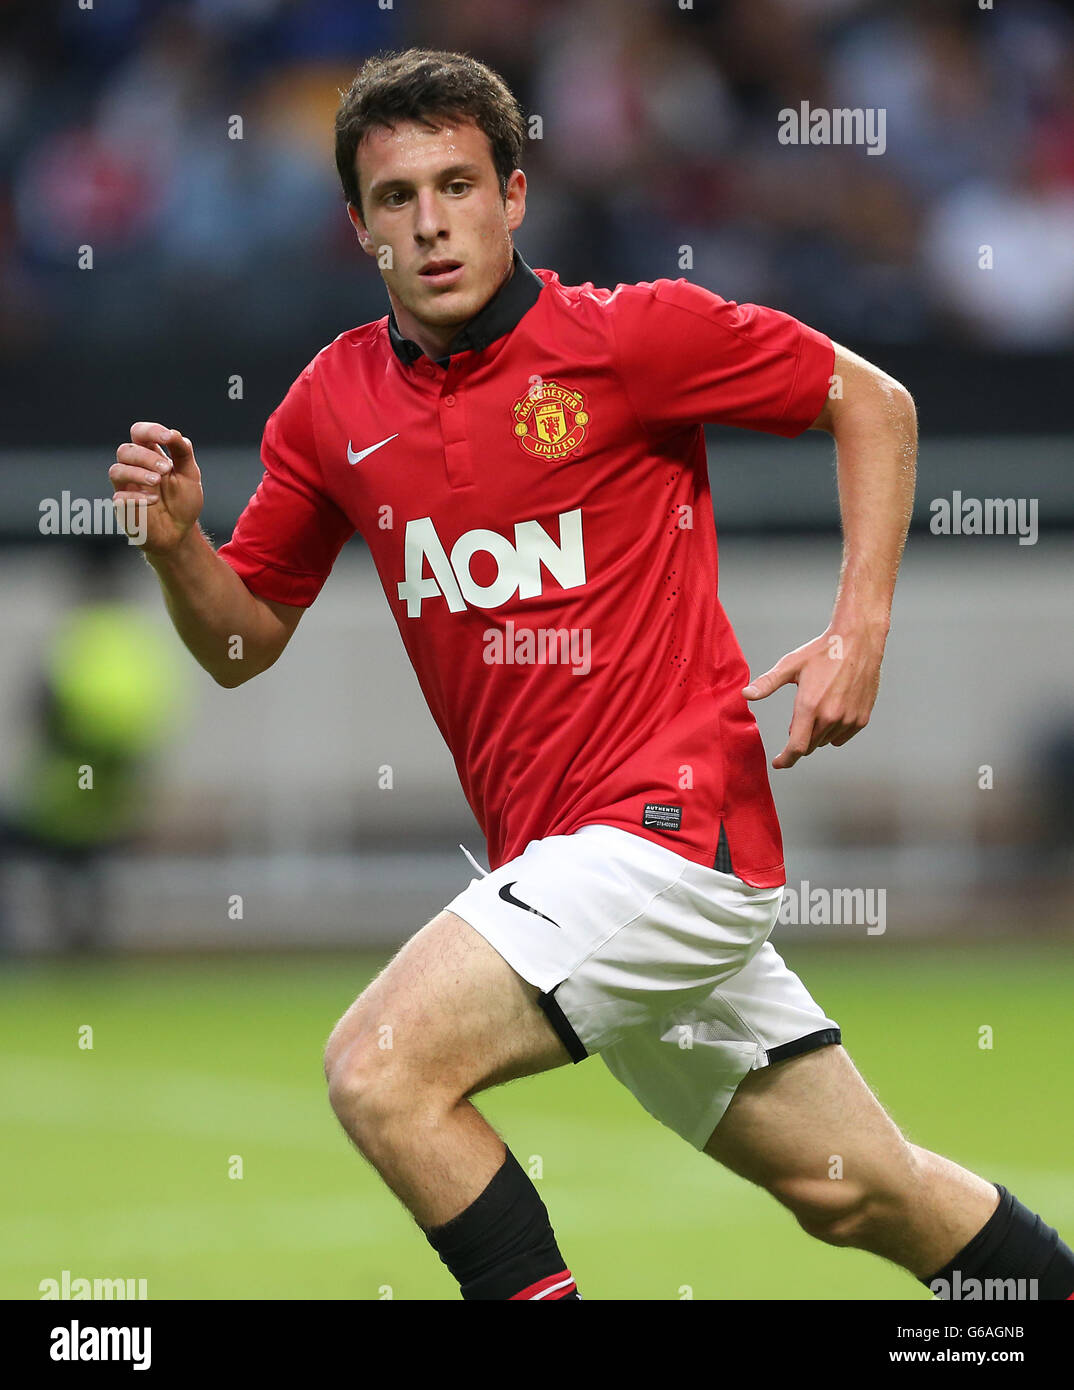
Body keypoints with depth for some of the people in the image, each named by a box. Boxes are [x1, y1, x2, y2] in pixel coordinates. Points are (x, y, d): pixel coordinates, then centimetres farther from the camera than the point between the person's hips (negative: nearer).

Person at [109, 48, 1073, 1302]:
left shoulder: (632, 334, -9)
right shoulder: (332, 405, 6)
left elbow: (870, 401, 1)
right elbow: (245, 643, 14)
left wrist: (861, 629, -8)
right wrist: (175, 541, -7)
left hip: (669, 819, -6)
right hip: (553, 857, 6)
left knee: (382, 1067, -22)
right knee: (856, 1194, 14)